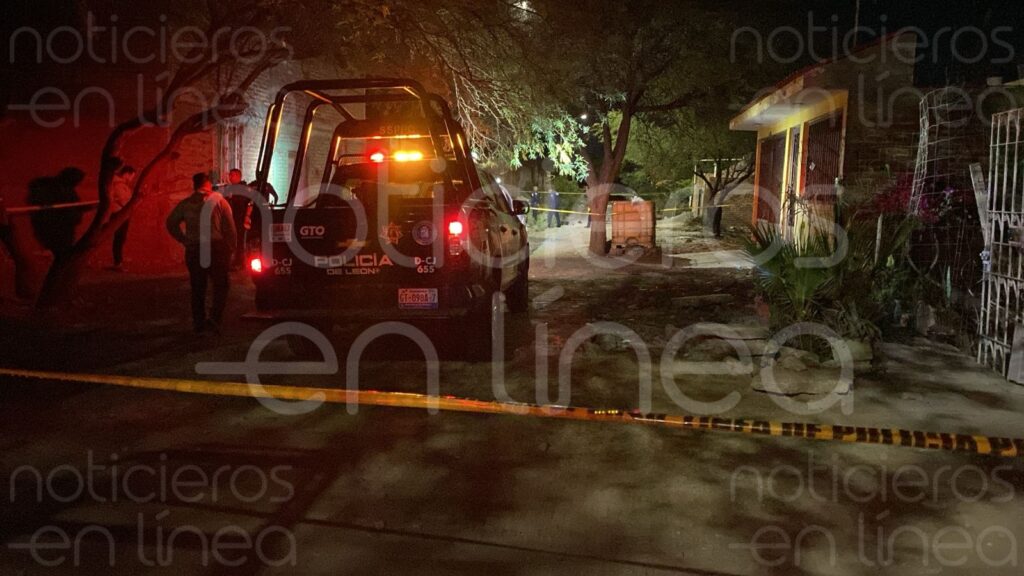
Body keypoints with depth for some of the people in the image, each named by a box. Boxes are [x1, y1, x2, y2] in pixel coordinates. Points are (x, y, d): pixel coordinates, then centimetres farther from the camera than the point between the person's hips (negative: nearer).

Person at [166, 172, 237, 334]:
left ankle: (199, 322, 15)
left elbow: (171, 223, 7)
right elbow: (229, 228, -6)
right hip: (216, 248, -3)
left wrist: (184, 240, 8)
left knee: (197, 288, 12)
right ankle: (214, 318, -10)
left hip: (193, 250, 3)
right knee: (220, 286, 5)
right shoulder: (219, 201, -3)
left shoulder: (185, 204, 6)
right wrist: (231, 247, 0)